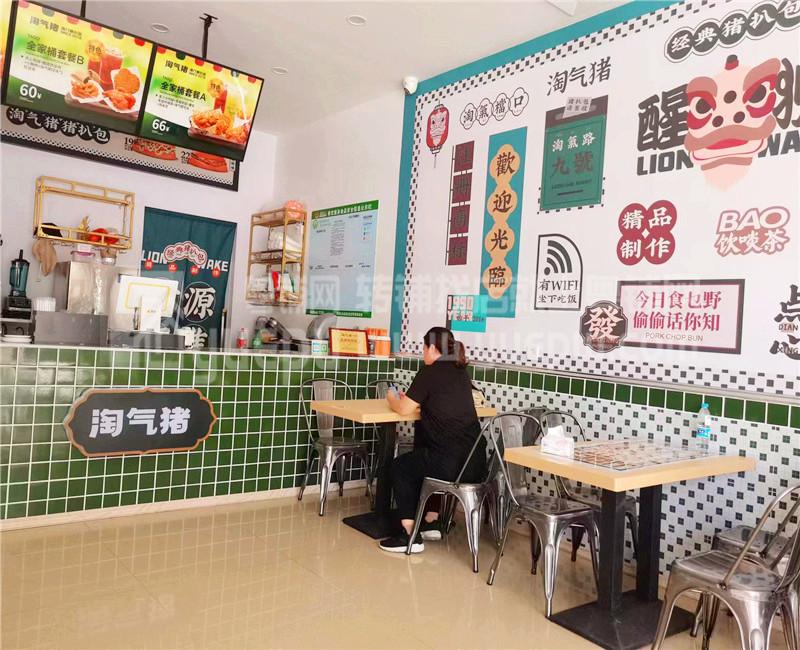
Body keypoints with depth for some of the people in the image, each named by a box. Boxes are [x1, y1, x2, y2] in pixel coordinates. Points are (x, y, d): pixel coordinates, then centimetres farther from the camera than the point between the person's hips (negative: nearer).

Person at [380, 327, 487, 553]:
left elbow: (403, 409, -2)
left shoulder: (429, 373, -8)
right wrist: (411, 398, 27)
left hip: (451, 464, -7)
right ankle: (431, 523, 37)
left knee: (399, 467, 18)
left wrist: (391, 398, 18)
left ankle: (410, 536, 15)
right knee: (422, 462, 35)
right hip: (476, 464, 8)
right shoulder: (460, 372, 14)